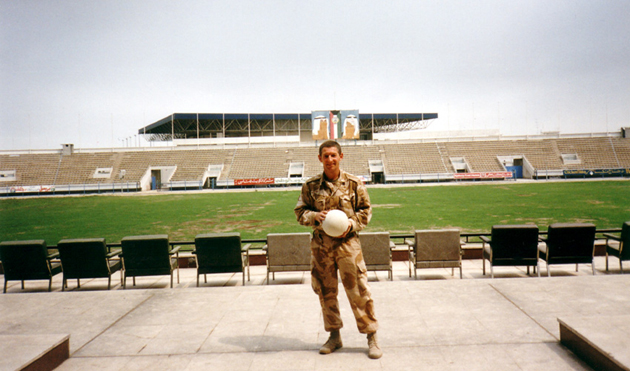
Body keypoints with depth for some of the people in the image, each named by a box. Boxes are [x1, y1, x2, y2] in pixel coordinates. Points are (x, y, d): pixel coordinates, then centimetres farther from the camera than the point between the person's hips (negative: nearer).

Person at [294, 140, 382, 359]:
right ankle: (334, 336, 27)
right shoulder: (310, 186, 3)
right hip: (321, 244, 2)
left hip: (347, 242, -2)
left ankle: (372, 337, 16)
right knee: (326, 291, 10)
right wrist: (315, 216, -12)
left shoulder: (354, 184, 0)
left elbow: (365, 211, 6)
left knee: (358, 291, 1)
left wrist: (350, 224, -11)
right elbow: (300, 212, 8)